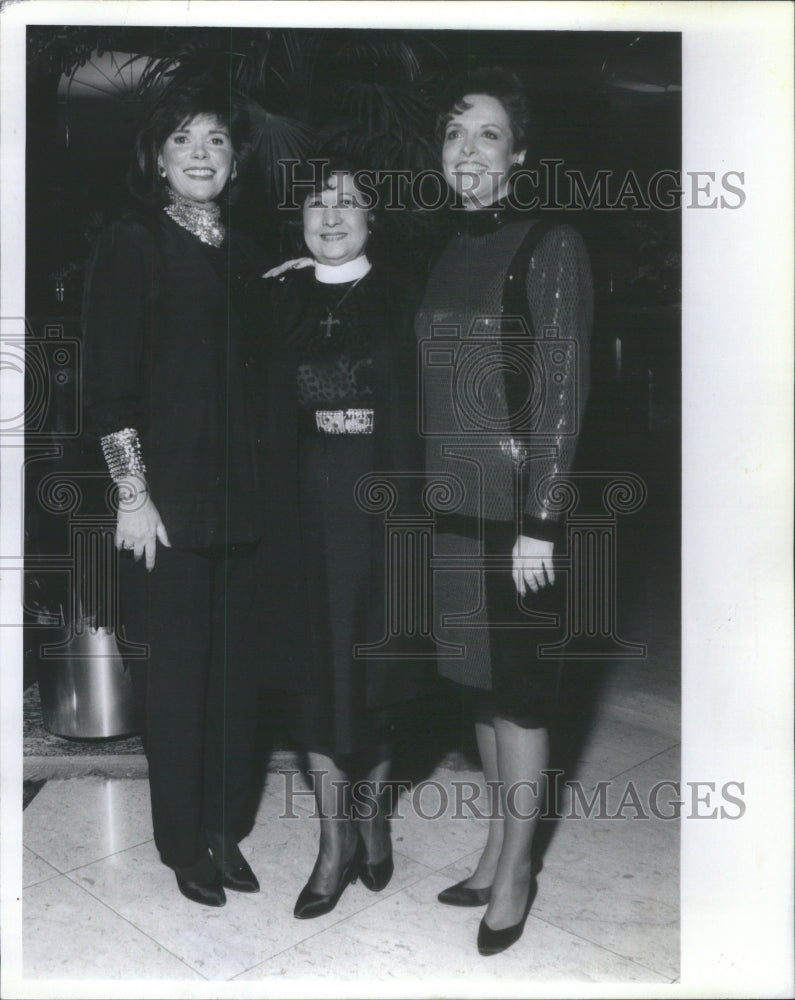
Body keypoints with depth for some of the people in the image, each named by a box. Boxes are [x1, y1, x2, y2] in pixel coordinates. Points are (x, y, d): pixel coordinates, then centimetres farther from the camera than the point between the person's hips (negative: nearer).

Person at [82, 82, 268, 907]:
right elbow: (107, 383, -6)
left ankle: (226, 831, 26)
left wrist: (266, 482, 8)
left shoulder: (243, 256, 14)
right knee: (176, 669, 4)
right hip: (168, 497, -4)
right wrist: (132, 492, -12)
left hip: (241, 496, 5)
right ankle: (186, 845, 21)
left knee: (236, 665, 9)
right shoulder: (131, 247, -1)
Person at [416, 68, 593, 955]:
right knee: (476, 675, 14)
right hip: (448, 497, 6)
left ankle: (515, 873, 21)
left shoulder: (550, 248, -6)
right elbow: (430, 389, 12)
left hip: (511, 499, -6)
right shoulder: (442, 255, 12)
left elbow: (563, 391, -11)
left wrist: (538, 521, -15)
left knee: (517, 681, 4)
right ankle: (497, 850, 31)